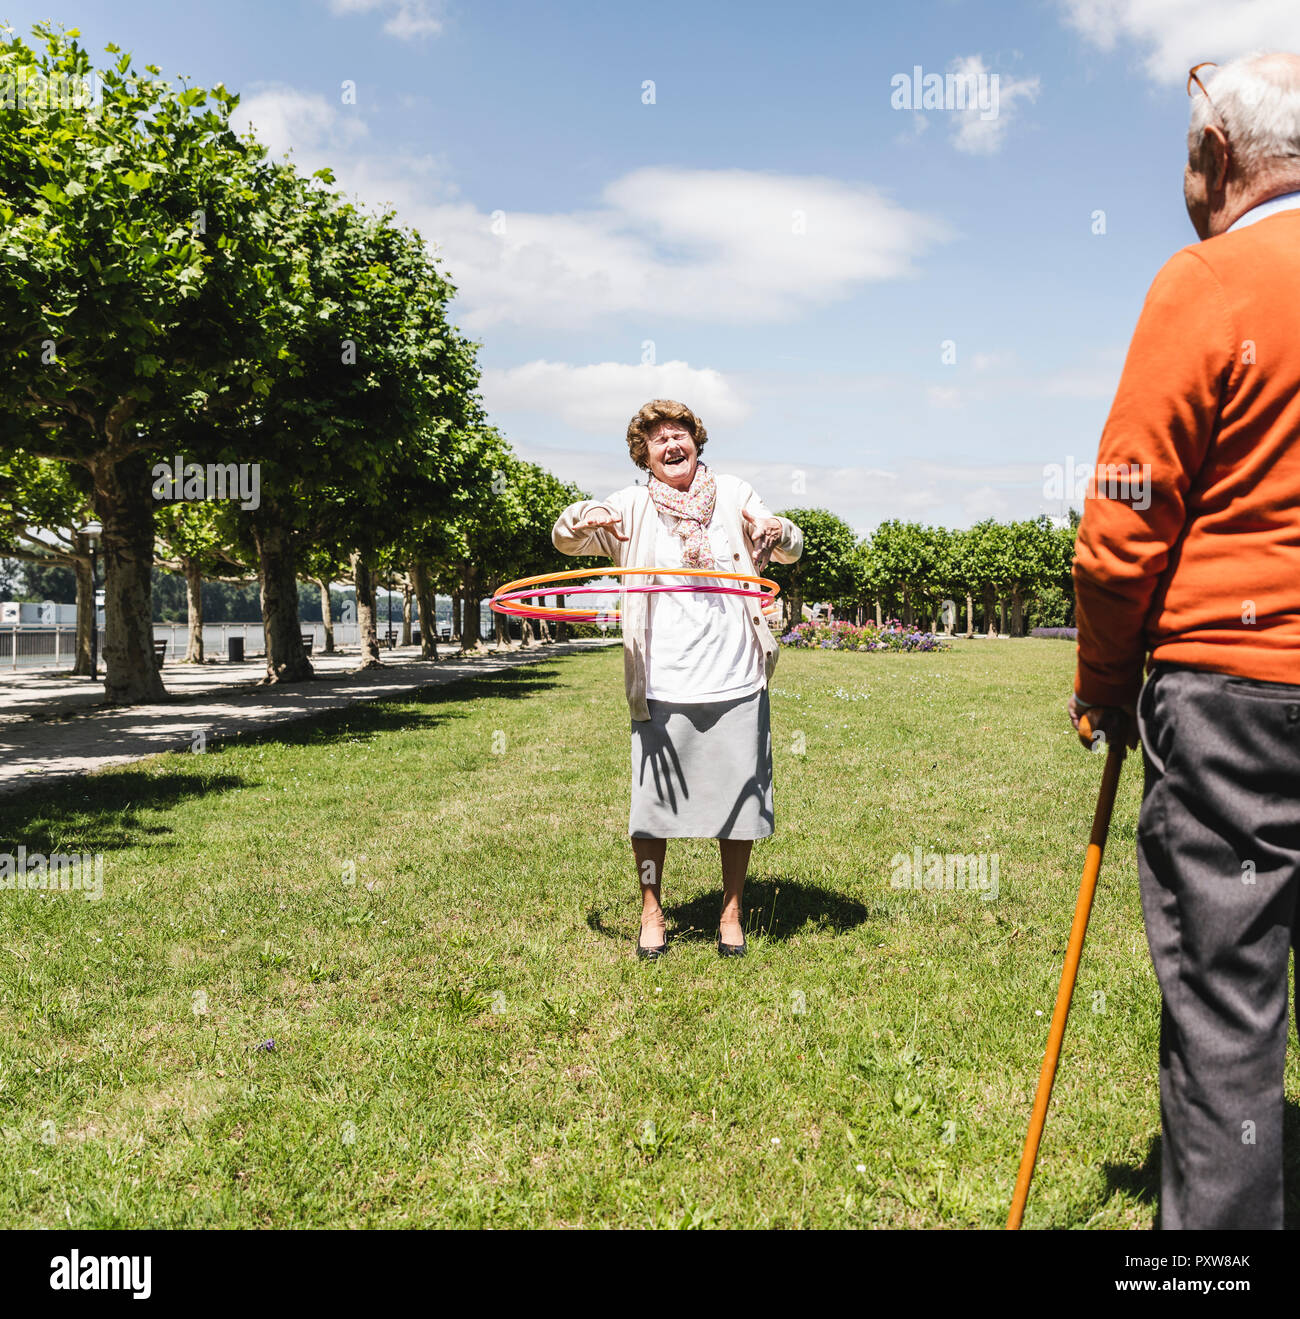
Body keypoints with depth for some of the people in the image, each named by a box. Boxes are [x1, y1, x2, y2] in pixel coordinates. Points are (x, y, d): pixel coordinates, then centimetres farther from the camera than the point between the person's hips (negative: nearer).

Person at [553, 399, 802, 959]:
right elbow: (564, 537, 2)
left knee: (739, 797, 6)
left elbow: (791, 550, 8)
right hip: (662, 683, -1)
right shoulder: (633, 505, 6)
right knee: (653, 798, 1)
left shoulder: (733, 496, 10)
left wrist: (778, 531, -16)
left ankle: (732, 914, 23)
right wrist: (585, 516, -21)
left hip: (736, 680, 1)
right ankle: (651, 913, 20)